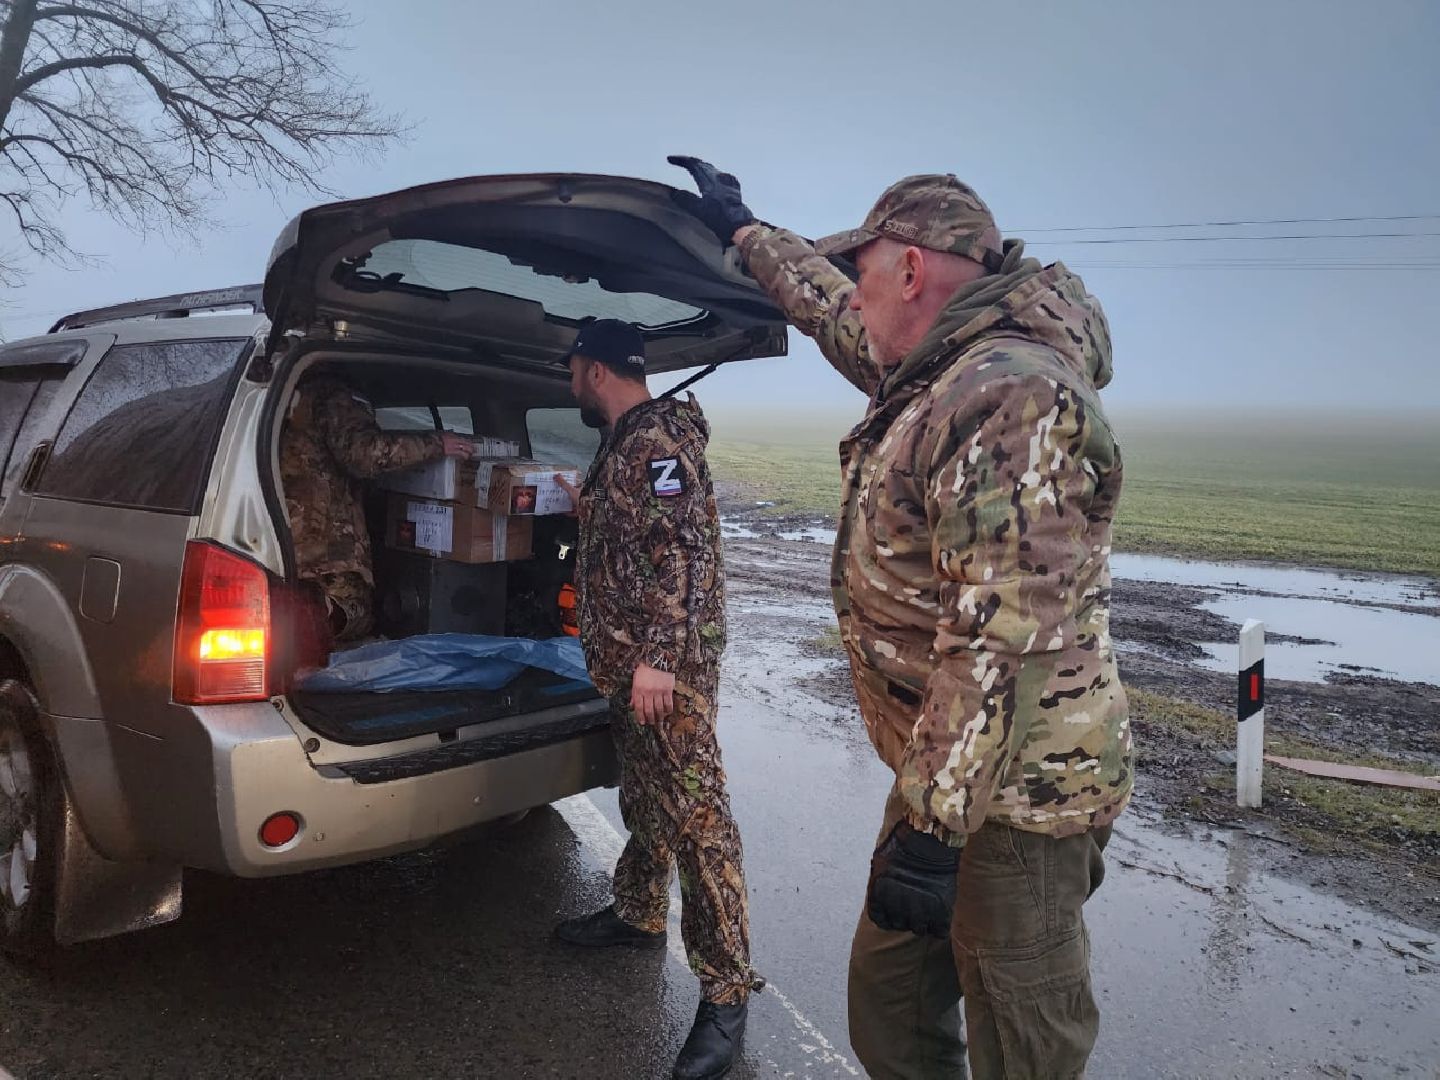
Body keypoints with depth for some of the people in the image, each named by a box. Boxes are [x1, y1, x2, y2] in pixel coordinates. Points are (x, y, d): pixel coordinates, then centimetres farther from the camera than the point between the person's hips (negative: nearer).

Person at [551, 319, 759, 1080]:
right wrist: (584, 503, 35)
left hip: (668, 662, -10)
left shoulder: (658, 441, -15)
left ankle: (725, 991, 1)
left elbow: (680, 554, -22)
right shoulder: (626, 441, 16)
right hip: (631, 661, 10)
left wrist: (658, 658, -24)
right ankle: (639, 912, 40)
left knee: (694, 813, -7)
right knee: (642, 795, 22)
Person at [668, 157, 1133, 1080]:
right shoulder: (939, 373, 10)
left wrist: (934, 826, -28)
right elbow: (834, 317, 29)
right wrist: (741, 227, 39)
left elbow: (1004, 639, -29)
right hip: (945, 771, 10)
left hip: (1013, 796, -9)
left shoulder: (1013, 395, -23)